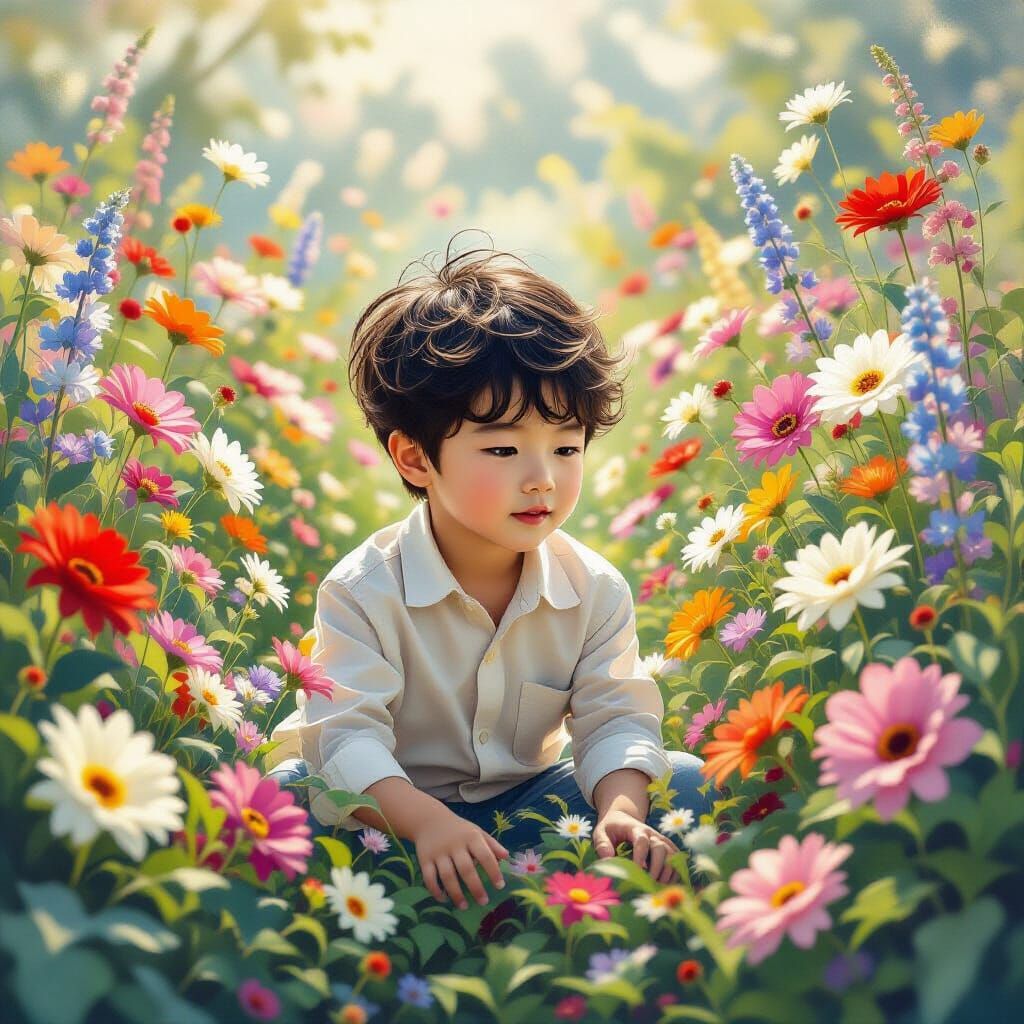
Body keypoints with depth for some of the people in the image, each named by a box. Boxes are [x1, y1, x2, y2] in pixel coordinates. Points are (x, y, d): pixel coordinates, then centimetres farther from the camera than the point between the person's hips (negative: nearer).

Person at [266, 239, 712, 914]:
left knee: (685, 782, -13)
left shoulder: (597, 590, -10)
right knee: (289, 792, -32)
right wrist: (426, 821, -46)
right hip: (392, 808, -3)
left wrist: (620, 810, -33)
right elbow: (346, 735, -28)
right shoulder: (363, 591, -22)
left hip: (523, 800, 4)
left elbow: (615, 719, -11)